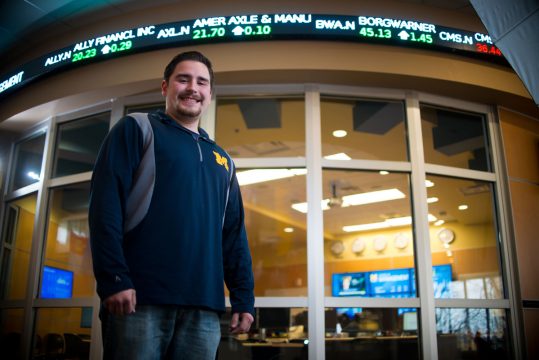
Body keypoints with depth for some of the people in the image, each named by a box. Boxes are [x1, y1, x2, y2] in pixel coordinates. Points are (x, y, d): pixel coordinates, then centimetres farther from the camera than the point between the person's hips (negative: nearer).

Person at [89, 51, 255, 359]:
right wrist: (113, 279, -15)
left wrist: (244, 299, 11)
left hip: (204, 308, 5)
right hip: (141, 299, -4)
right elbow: (105, 204, -5)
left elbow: (234, 235, 19)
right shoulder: (136, 129, 7)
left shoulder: (223, 161, 21)